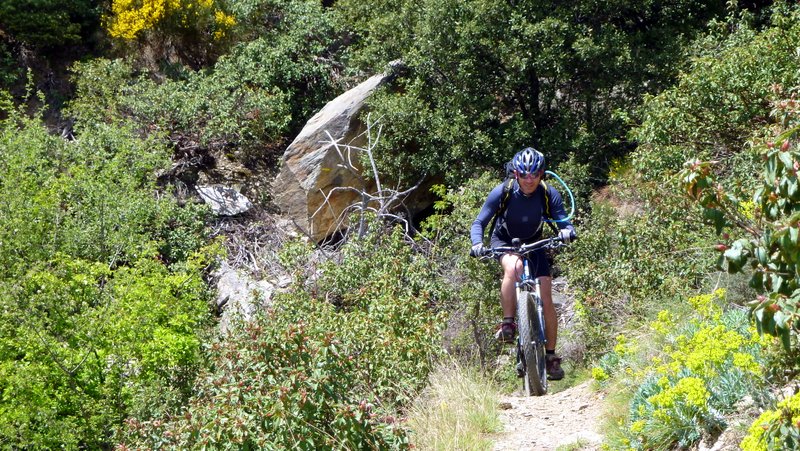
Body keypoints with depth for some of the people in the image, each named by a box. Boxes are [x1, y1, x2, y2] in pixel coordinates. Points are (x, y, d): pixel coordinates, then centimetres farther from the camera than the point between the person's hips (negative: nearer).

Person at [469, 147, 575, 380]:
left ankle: (551, 356, 2)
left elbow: (563, 221, -21)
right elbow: (479, 222, -20)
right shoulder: (502, 192, -23)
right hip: (504, 242, -2)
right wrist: (477, 243, -40)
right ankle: (507, 324, -27)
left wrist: (567, 231, -45)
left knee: (546, 299, -10)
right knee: (513, 267, -38)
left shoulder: (549, 194, -19)